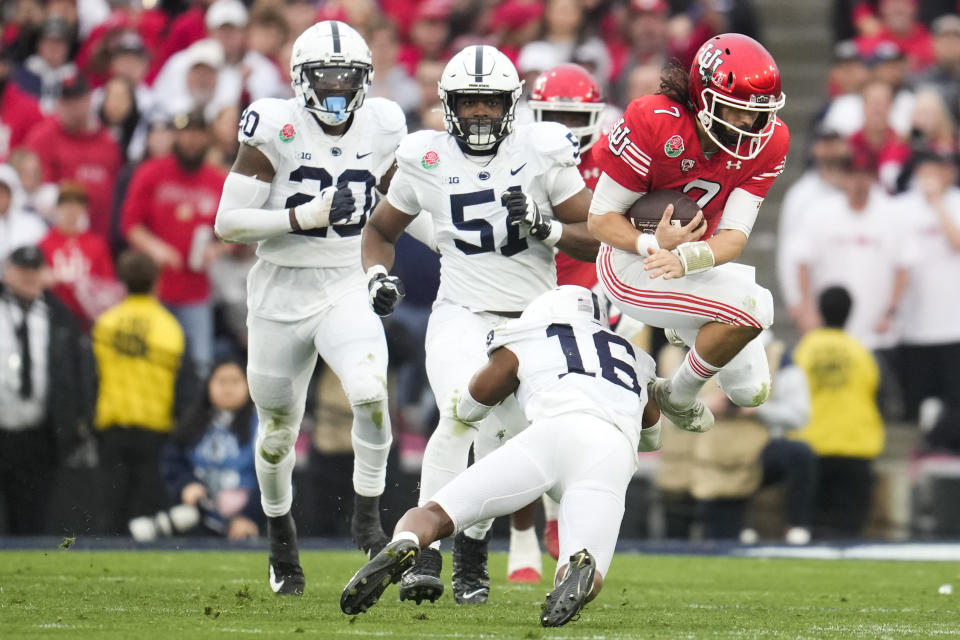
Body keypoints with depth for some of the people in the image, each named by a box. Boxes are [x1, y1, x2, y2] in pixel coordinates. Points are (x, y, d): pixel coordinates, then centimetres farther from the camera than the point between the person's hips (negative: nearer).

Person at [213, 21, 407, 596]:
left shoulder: (381, 128, 0)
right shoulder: (277, 130, -12)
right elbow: (229, 224, -13)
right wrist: (302, 217, -23)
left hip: (348, 290, 1)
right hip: (281, 294, -1)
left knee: (371, 392, -27)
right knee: (278, 432, 13)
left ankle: (368, 513, -9)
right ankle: (280, 532, 40)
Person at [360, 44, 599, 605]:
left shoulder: (542, 151, -4)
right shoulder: (426, 159, 1)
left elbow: (599, 237, -2)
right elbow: (381, 229, 18)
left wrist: (546, 227, -19)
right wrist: (378, 275, -1)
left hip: (533, 320, 1)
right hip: (462, 313, -1)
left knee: (505, 445, 4)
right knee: (462, 415, -27)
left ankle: (473, 557, 25)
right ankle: (423, 551, -27)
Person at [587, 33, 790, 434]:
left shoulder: (768, 141, -12)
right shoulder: (653, 122, -26)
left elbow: (734, 235, -18)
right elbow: (600, 219, -18)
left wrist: (685, 258, -40)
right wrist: (653, 246, -37)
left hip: (696, 263, 7)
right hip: (630, 265, -7)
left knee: (752, 392, 12)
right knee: (754, 305, -29)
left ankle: (685, 326, 37)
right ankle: (678, 397, -6)